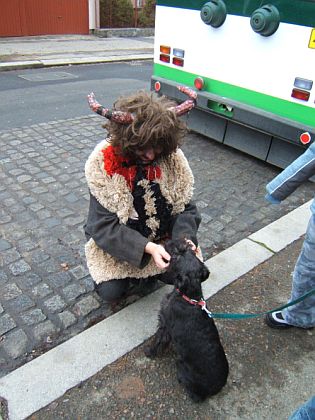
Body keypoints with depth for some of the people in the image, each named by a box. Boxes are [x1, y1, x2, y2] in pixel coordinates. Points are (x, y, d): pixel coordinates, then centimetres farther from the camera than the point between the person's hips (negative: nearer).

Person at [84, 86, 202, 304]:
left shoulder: (173, 156, -15)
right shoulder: (103, 161, -23)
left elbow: (185, 209, -9)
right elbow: (104, 226, -24)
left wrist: (185, 238, -29)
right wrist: (147, 248, -36)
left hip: (162, 240, 3)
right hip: (117, 244, -2)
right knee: (110, 292, -16)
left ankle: (148, 274, 18)